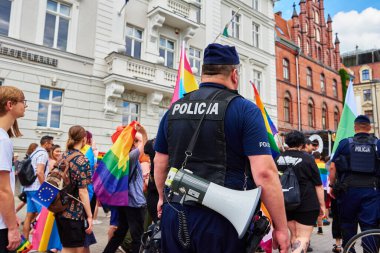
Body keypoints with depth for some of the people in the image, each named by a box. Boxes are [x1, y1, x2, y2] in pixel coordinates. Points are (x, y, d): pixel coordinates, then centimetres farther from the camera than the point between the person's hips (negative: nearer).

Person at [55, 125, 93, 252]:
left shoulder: (64, 156, 7)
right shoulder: (82, 160, -16)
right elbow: (82, 191, -18)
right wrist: (89, 216, -14)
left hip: (60, 209, 8)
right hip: (74, 212, -8)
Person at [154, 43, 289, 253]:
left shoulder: (174, 109, 5)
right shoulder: (244, 109, -9)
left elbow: (160, 164, 12)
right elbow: (264, 172, -17)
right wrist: (281, 227, -7)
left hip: (174, 214, 4)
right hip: (221, 220, -4)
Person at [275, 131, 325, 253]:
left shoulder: (278, 159, 5)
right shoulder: (307, 158, -6)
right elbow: (318, 185, -5)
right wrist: (322, 204, 3)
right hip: (307, 204, -4)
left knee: (294, 235, 18)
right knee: (303, 237, -2)